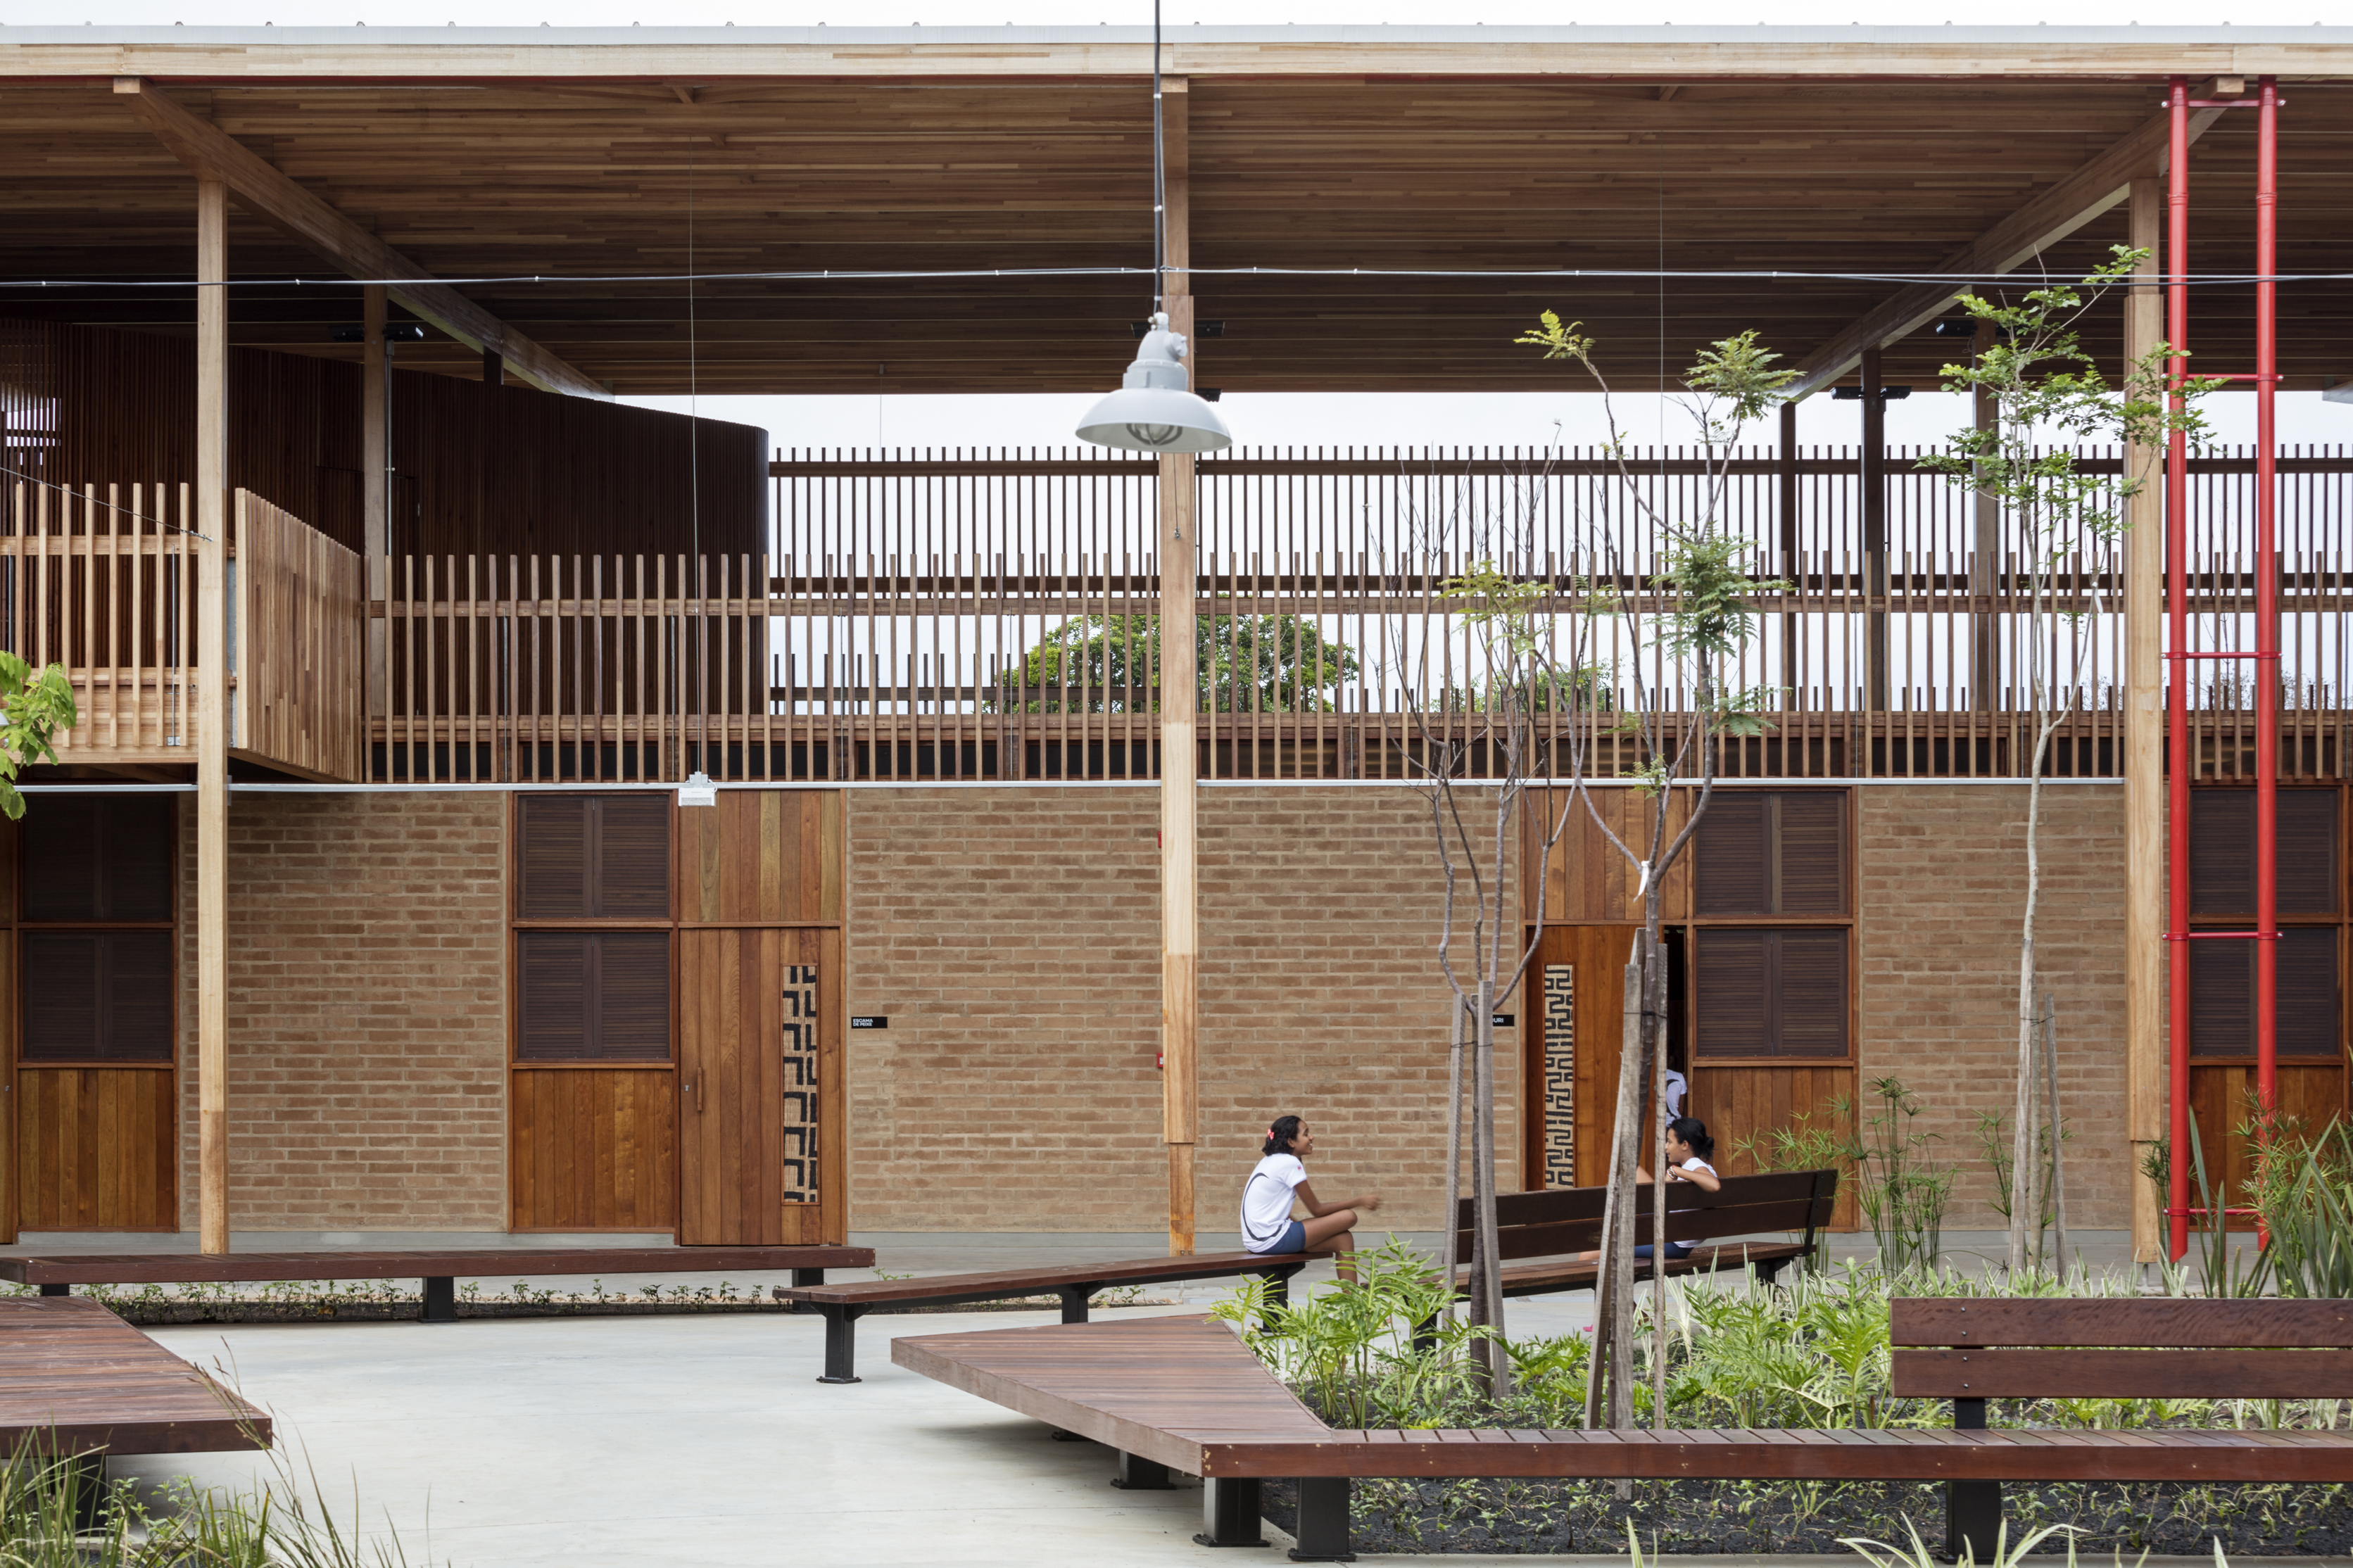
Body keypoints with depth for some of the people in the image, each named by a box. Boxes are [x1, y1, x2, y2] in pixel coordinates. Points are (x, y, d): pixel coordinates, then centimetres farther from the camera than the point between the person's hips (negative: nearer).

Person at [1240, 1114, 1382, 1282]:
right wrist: (1358, 1202, 1)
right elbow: (1316, 1210, -6)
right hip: (1272, 1240, -9)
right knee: (1348, 1217, -10)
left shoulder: (1270, 1161, 16)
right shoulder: (1290, 1163, -11)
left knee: (1343, 1241, 7)